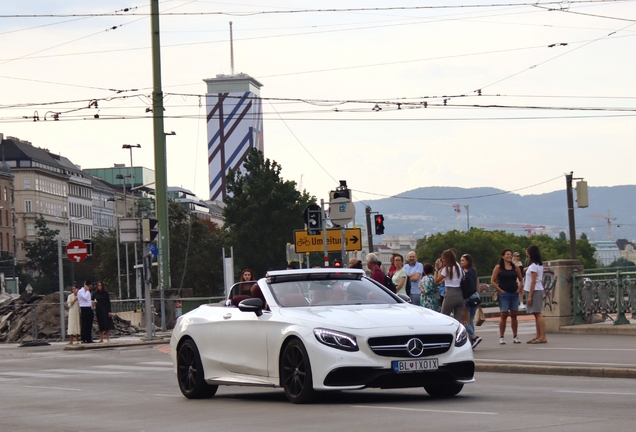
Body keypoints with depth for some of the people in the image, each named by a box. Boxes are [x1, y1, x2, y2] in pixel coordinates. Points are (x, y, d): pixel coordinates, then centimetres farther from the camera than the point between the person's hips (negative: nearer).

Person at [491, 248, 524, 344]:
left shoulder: (515, 267, 9)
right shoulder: (499, 267, -1)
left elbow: (521, 279, 17)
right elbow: (492, 281, -3)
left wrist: (519, 289, 3)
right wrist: (500, 290, -8)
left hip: (514, 294, 3)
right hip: (504, 294, -3)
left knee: (514, 315, 7)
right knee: (504, 315, -4)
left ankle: (515, 336, 12)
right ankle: (501, 337, -1)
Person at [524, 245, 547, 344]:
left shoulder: (533, 266, -13)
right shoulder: (539, 265, 15)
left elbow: (533, 281, -17)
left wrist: (530, 296, -17)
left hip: (535, 291, -10)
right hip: (539, 290, 10)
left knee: (537, 313, -12)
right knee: (536, 314, 11)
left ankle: (542, 337, -15)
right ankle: (538, 336, 13)